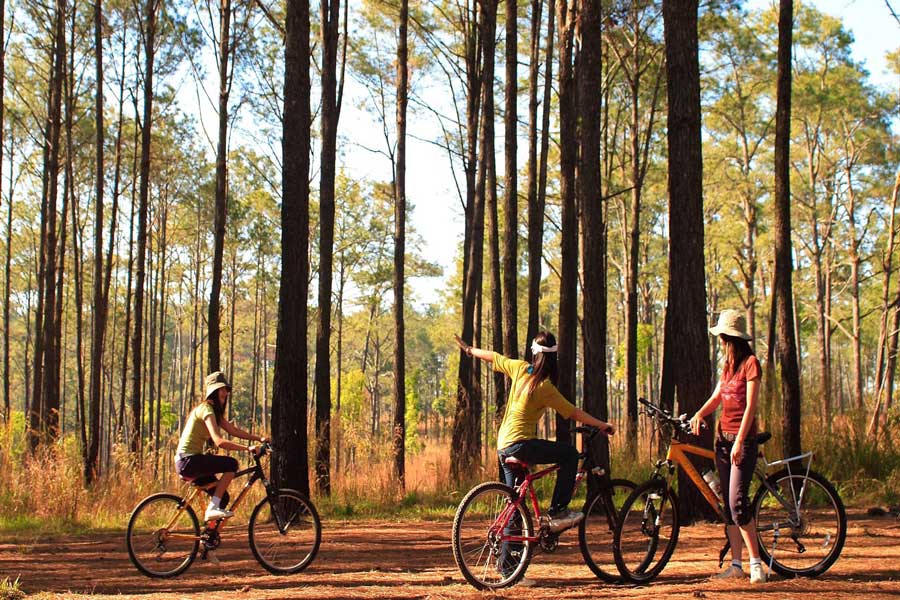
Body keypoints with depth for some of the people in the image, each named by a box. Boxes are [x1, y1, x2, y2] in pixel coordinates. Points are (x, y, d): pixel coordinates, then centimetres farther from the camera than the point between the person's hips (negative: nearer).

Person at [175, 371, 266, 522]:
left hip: (189, 462, 10)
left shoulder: (215, 412, 17)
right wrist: (247, 448, -30)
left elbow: (234, 430, 14)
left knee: (222, 497, 7)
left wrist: (259, 438, 3)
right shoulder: (206, 409, -15)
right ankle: (212, 508, -18)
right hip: (187, 460, -10)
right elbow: (219, 441, -26)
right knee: (231, 464, -19)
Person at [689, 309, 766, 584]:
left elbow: (751, 406, -14)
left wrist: (739, 441, -20)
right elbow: (716, 398, 14)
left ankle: (756, 562, -8)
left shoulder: (750, 363, -8)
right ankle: (736, 564, 10)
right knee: (728, 504, 6)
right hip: (723, 437, 8)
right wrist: (699, 414, -7)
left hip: (743, 439, -8)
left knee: (738, 502, -16)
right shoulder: (728, 366, 16)